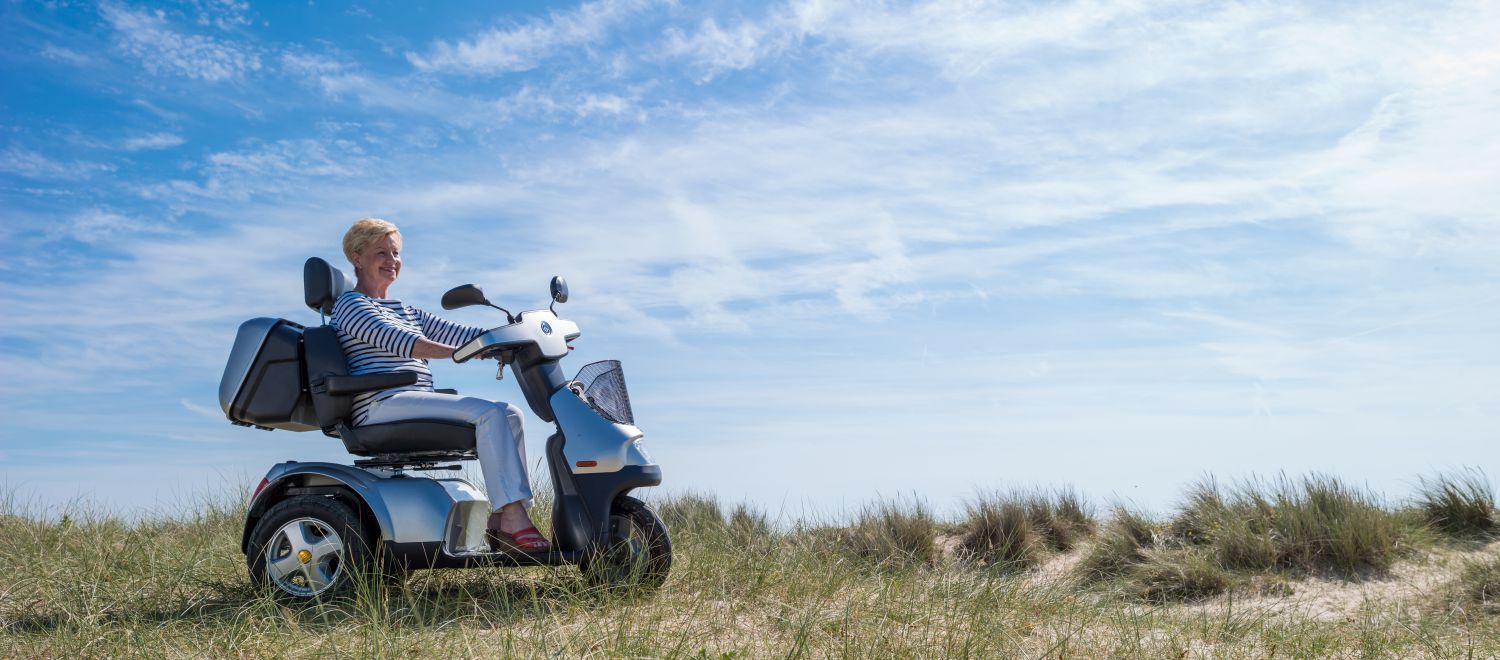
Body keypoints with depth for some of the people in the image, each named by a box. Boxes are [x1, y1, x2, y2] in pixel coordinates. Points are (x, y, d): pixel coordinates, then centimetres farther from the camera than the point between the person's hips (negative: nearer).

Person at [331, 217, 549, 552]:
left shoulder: (407, 312, 27)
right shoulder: (350, 304, 2)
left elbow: (456, 333, 18)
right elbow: (395, 341, -16)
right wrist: (461, 352, -30)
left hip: (419, 404, 8)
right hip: (383, 405, -8)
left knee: (509, 413, -8)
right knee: (489, 413, -24)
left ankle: (502, 517, -16)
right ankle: (513, 519, -30)